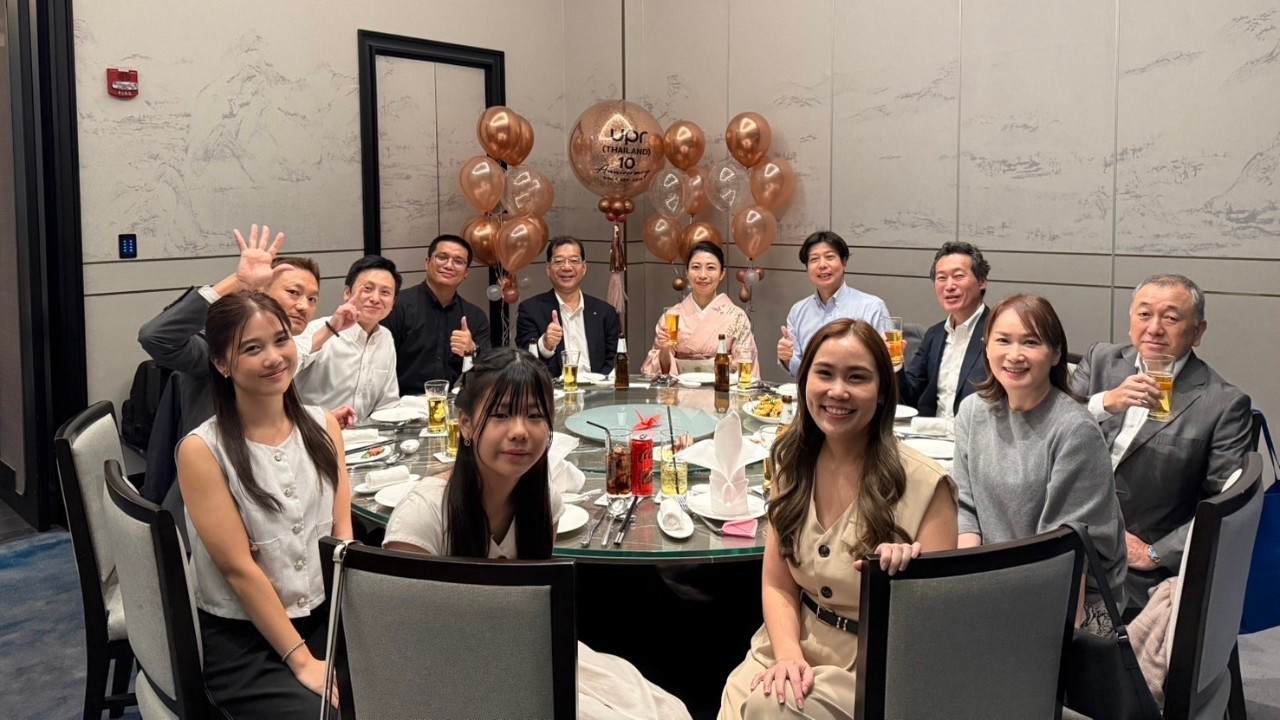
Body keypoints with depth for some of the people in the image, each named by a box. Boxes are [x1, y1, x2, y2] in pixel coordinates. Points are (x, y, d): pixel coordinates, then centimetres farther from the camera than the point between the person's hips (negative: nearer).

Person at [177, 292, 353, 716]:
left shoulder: (323, 426, 4)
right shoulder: (202, 450, -10)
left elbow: (343, 533, 1)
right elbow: (239, 569, -13)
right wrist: (302, 661, -15)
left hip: (325, 616, 4)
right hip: (240, 637, -4)